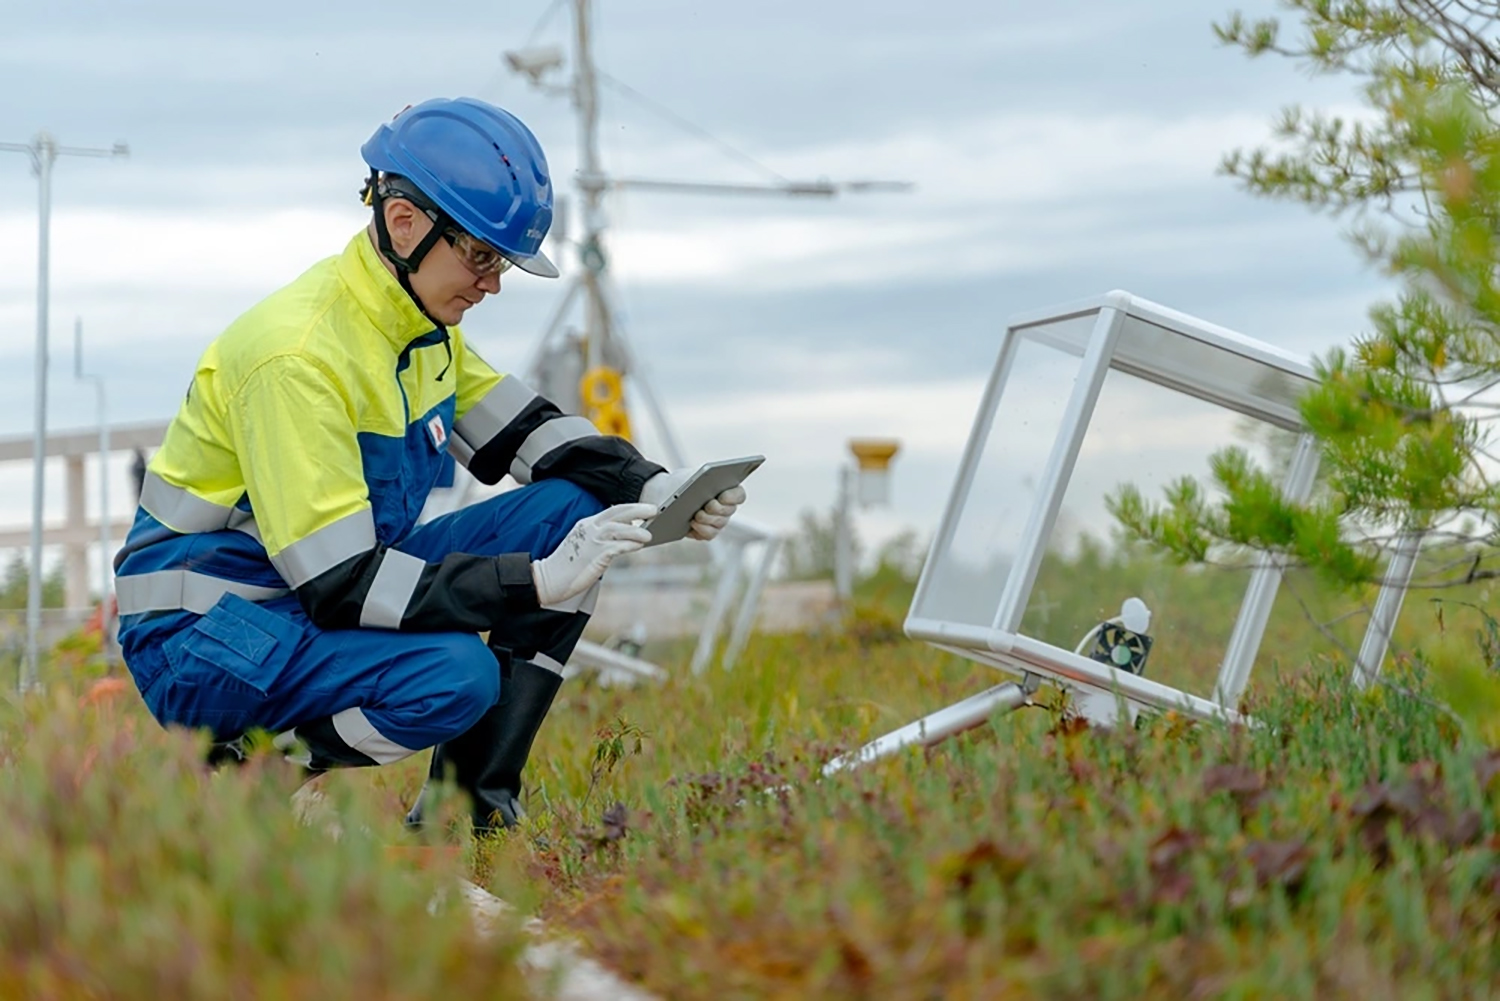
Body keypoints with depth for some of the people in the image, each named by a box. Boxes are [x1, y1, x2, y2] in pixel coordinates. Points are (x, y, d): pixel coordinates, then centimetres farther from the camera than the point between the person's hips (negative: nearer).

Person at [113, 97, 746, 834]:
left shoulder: (423, 319, 3)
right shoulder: (300, 353, -25)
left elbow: (524, 431, 14)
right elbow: (337, 584, -28)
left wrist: (654, 489, -5)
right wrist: (537, 584, -30)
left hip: (331, 590, 9)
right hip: (200, 638, -9)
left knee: (573, 508, -2)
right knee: (454, 675, -34)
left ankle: (470, 800, -1)